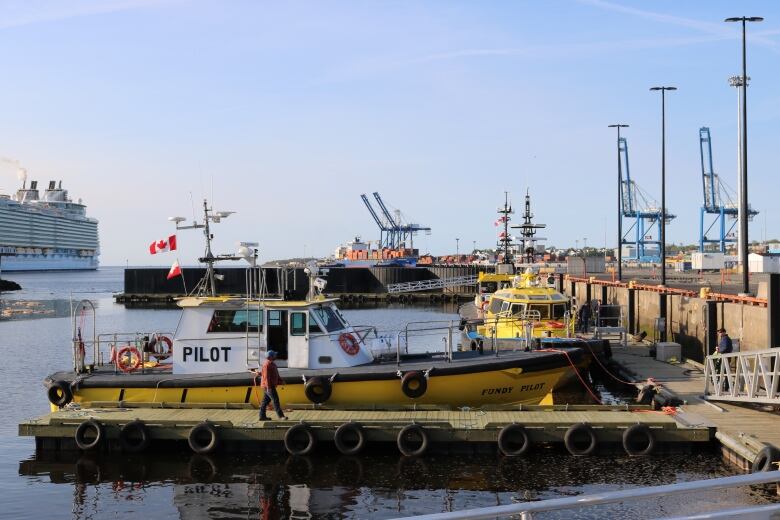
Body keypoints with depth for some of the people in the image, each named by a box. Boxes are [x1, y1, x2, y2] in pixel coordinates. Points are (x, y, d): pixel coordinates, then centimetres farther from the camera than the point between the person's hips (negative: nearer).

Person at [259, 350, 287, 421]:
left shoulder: (272, 364, 15)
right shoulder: (267, 365, -17)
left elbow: (276, 374, 23)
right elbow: (266, 376, -22)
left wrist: (281, 380, 11)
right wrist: (268, 387, -25)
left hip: (271, 385, 10)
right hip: (268, 386, -10)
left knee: (265, 401, 12)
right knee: (275, 400, -9)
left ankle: (262, 416, 16)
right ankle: (281, 416, -7)